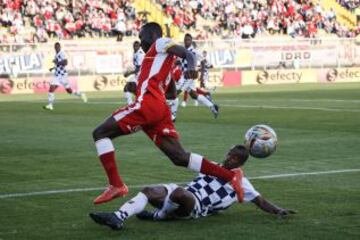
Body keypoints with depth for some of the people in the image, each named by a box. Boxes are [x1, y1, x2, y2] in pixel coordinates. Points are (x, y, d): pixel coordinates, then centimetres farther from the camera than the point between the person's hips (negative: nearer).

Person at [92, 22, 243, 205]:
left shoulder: (161, 43, 8)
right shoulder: (159, 57, 32)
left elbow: (188, 54, -11)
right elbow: (172, 93, 37)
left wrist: (191, 67, -34)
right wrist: (138, 87, 35)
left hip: (147, 104, -9)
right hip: (161, 110, 9)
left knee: (100, 133, -3)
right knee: (180, 157, 4)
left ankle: (116, 185, -14)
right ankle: (230, 176, -2)